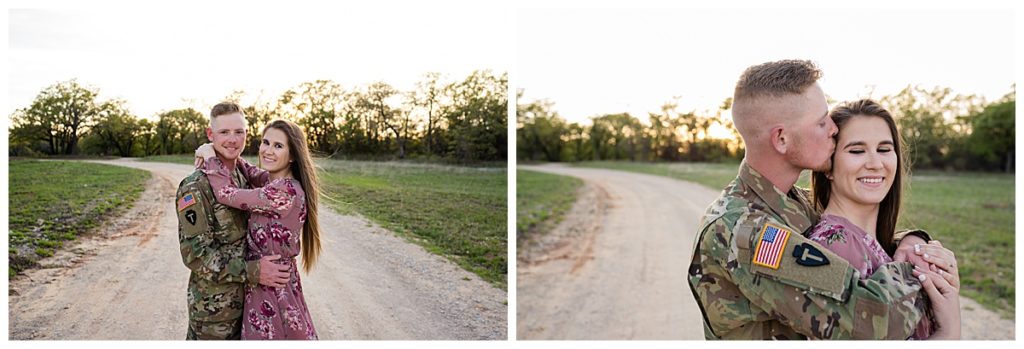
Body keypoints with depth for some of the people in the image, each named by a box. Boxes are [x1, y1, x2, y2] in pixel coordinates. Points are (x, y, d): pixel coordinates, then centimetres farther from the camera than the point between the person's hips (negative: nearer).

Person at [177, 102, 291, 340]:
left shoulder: (243, 179, 7)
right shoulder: (195, 188, -17)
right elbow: (195, 253, -21)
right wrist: (251, 271, -25)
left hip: (245, 299, 7)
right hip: (212, 306, -7)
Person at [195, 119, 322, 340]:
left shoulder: (285, 192, -25)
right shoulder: (275, 181, 2)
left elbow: (226, 193, -20)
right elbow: (254, 175, 22)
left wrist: (210, 157, -6)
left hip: (272, 289, -9)